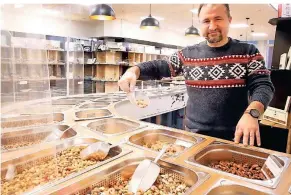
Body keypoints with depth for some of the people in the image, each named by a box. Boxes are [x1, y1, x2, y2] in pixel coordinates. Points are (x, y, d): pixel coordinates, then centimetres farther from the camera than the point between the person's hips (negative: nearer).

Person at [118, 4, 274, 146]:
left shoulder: (248, 52, -1)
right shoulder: (187, 54, 3)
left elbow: (262, 86, -9)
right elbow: (159, 68, 8)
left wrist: (251, 113, -29)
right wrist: (134, 70, -12)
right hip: (194, 135, 2)